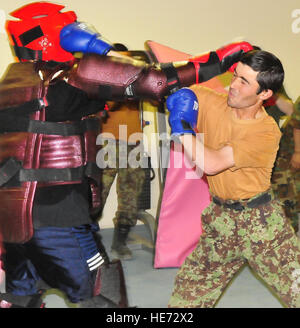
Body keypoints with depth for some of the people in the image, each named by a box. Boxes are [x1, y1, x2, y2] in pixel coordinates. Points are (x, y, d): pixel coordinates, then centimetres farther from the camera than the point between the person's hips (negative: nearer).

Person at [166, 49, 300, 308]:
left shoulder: (268, 133, -20)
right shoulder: (212, 104, -6)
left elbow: (211, 164, -28)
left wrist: (180, 126, -24)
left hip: (261, 219, -4)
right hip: (220, 218, 4)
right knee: (186, 296, 8)